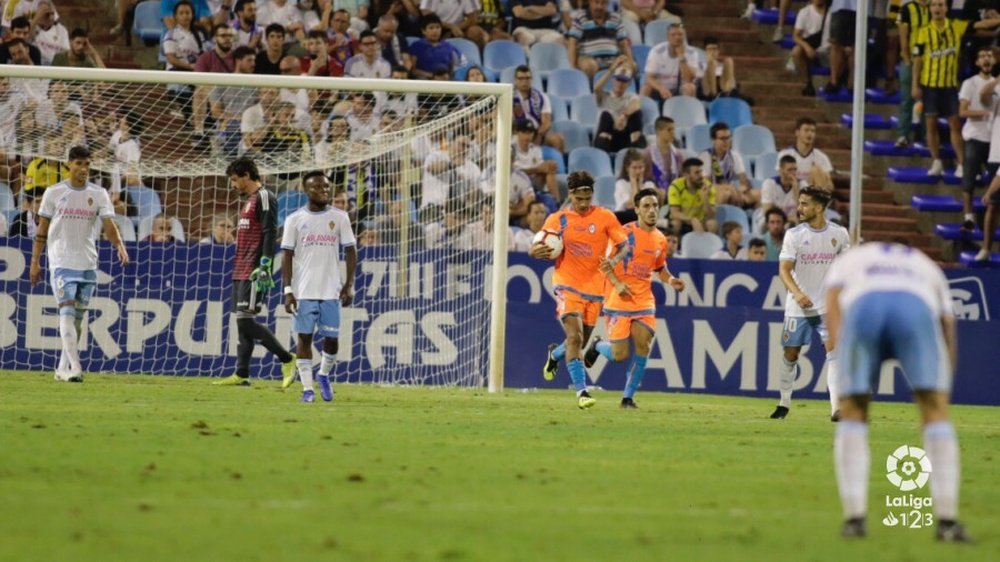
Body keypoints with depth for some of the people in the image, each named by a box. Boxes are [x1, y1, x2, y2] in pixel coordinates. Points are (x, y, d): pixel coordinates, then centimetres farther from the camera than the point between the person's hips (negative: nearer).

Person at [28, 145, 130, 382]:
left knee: (78, 317, 7)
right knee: (67, 312, -15)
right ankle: (74, 367, -22)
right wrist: (35, 261, 3)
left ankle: (63, 369, 17)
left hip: (88, 264, 3)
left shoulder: (98, 194, 5)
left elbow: (109, 224, -6)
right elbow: (42, 229, 6)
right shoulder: (54, 193, 2)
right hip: (62, 262, -3)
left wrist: (120, 245, -24)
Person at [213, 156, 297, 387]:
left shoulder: (264, 198, -9)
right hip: (241, 272, 10)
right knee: (242, 322, 7)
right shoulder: (249, 200, 21)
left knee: (246, 320, -14)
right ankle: (241, 374, 7)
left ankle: (287, 359, -8)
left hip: (254, 272, -10)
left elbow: (270, 234, -17)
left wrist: (265, 267, -24)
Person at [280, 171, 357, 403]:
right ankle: (307, 388, 4)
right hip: (303, 292, -1)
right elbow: (288, 256, 1)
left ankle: (324, 376, 27)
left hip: (331, 291, 1)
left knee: (331, 339, 1)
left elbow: (350, 252, 6)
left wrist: (349, 285, -3)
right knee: (304, 337, -2)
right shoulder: (295, 220, 2)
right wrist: (287, 290, -6)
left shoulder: (339, 218, 5)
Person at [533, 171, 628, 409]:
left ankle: (554, 354, 47)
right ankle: (581, 391, -19)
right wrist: (537, 251, -20)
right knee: (575, 337, -20)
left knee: (580, 341, 13)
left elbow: (624, 246, 5)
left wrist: (613, 260, -17)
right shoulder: (557, 220, 0)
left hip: (594, 289, 2)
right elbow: (535, 250, 5)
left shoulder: (605, 217, 0)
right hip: (567, 286, -2)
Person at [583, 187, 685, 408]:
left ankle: (628, 397, 4)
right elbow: (604, 263, -6)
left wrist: (670, 280, 5)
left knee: (643, 347, -8)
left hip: (644, 302, 5)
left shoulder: (660, 240, 8)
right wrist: (617, 283, -19)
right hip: (619, 301, -5)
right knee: (619, 355, -6)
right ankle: (597, 346, 29)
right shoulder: (625, 233, -10)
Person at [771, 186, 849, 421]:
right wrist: (797, 293, -27)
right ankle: (784, 403, 23)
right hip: (798, 305, 0)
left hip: (828, 305, 0)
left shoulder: (838, 234, -1)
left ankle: (837, 408, -17)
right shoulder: (794, 235, -6)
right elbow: (784, 269, -11)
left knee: (834, 349, -14)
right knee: (791, 353, 5)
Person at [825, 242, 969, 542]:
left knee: (852, 413, 12)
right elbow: (948, 327, 34)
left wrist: (843, 368, 10)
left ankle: (854, 517, 3)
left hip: (862, 307, 0)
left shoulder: (848, 260, 39)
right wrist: (943, 390, 36)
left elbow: (832, 306, 19)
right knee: (935, 412, 6)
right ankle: (947, 521, -1)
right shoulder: (927, 267, 42)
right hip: (918, 307, 0)